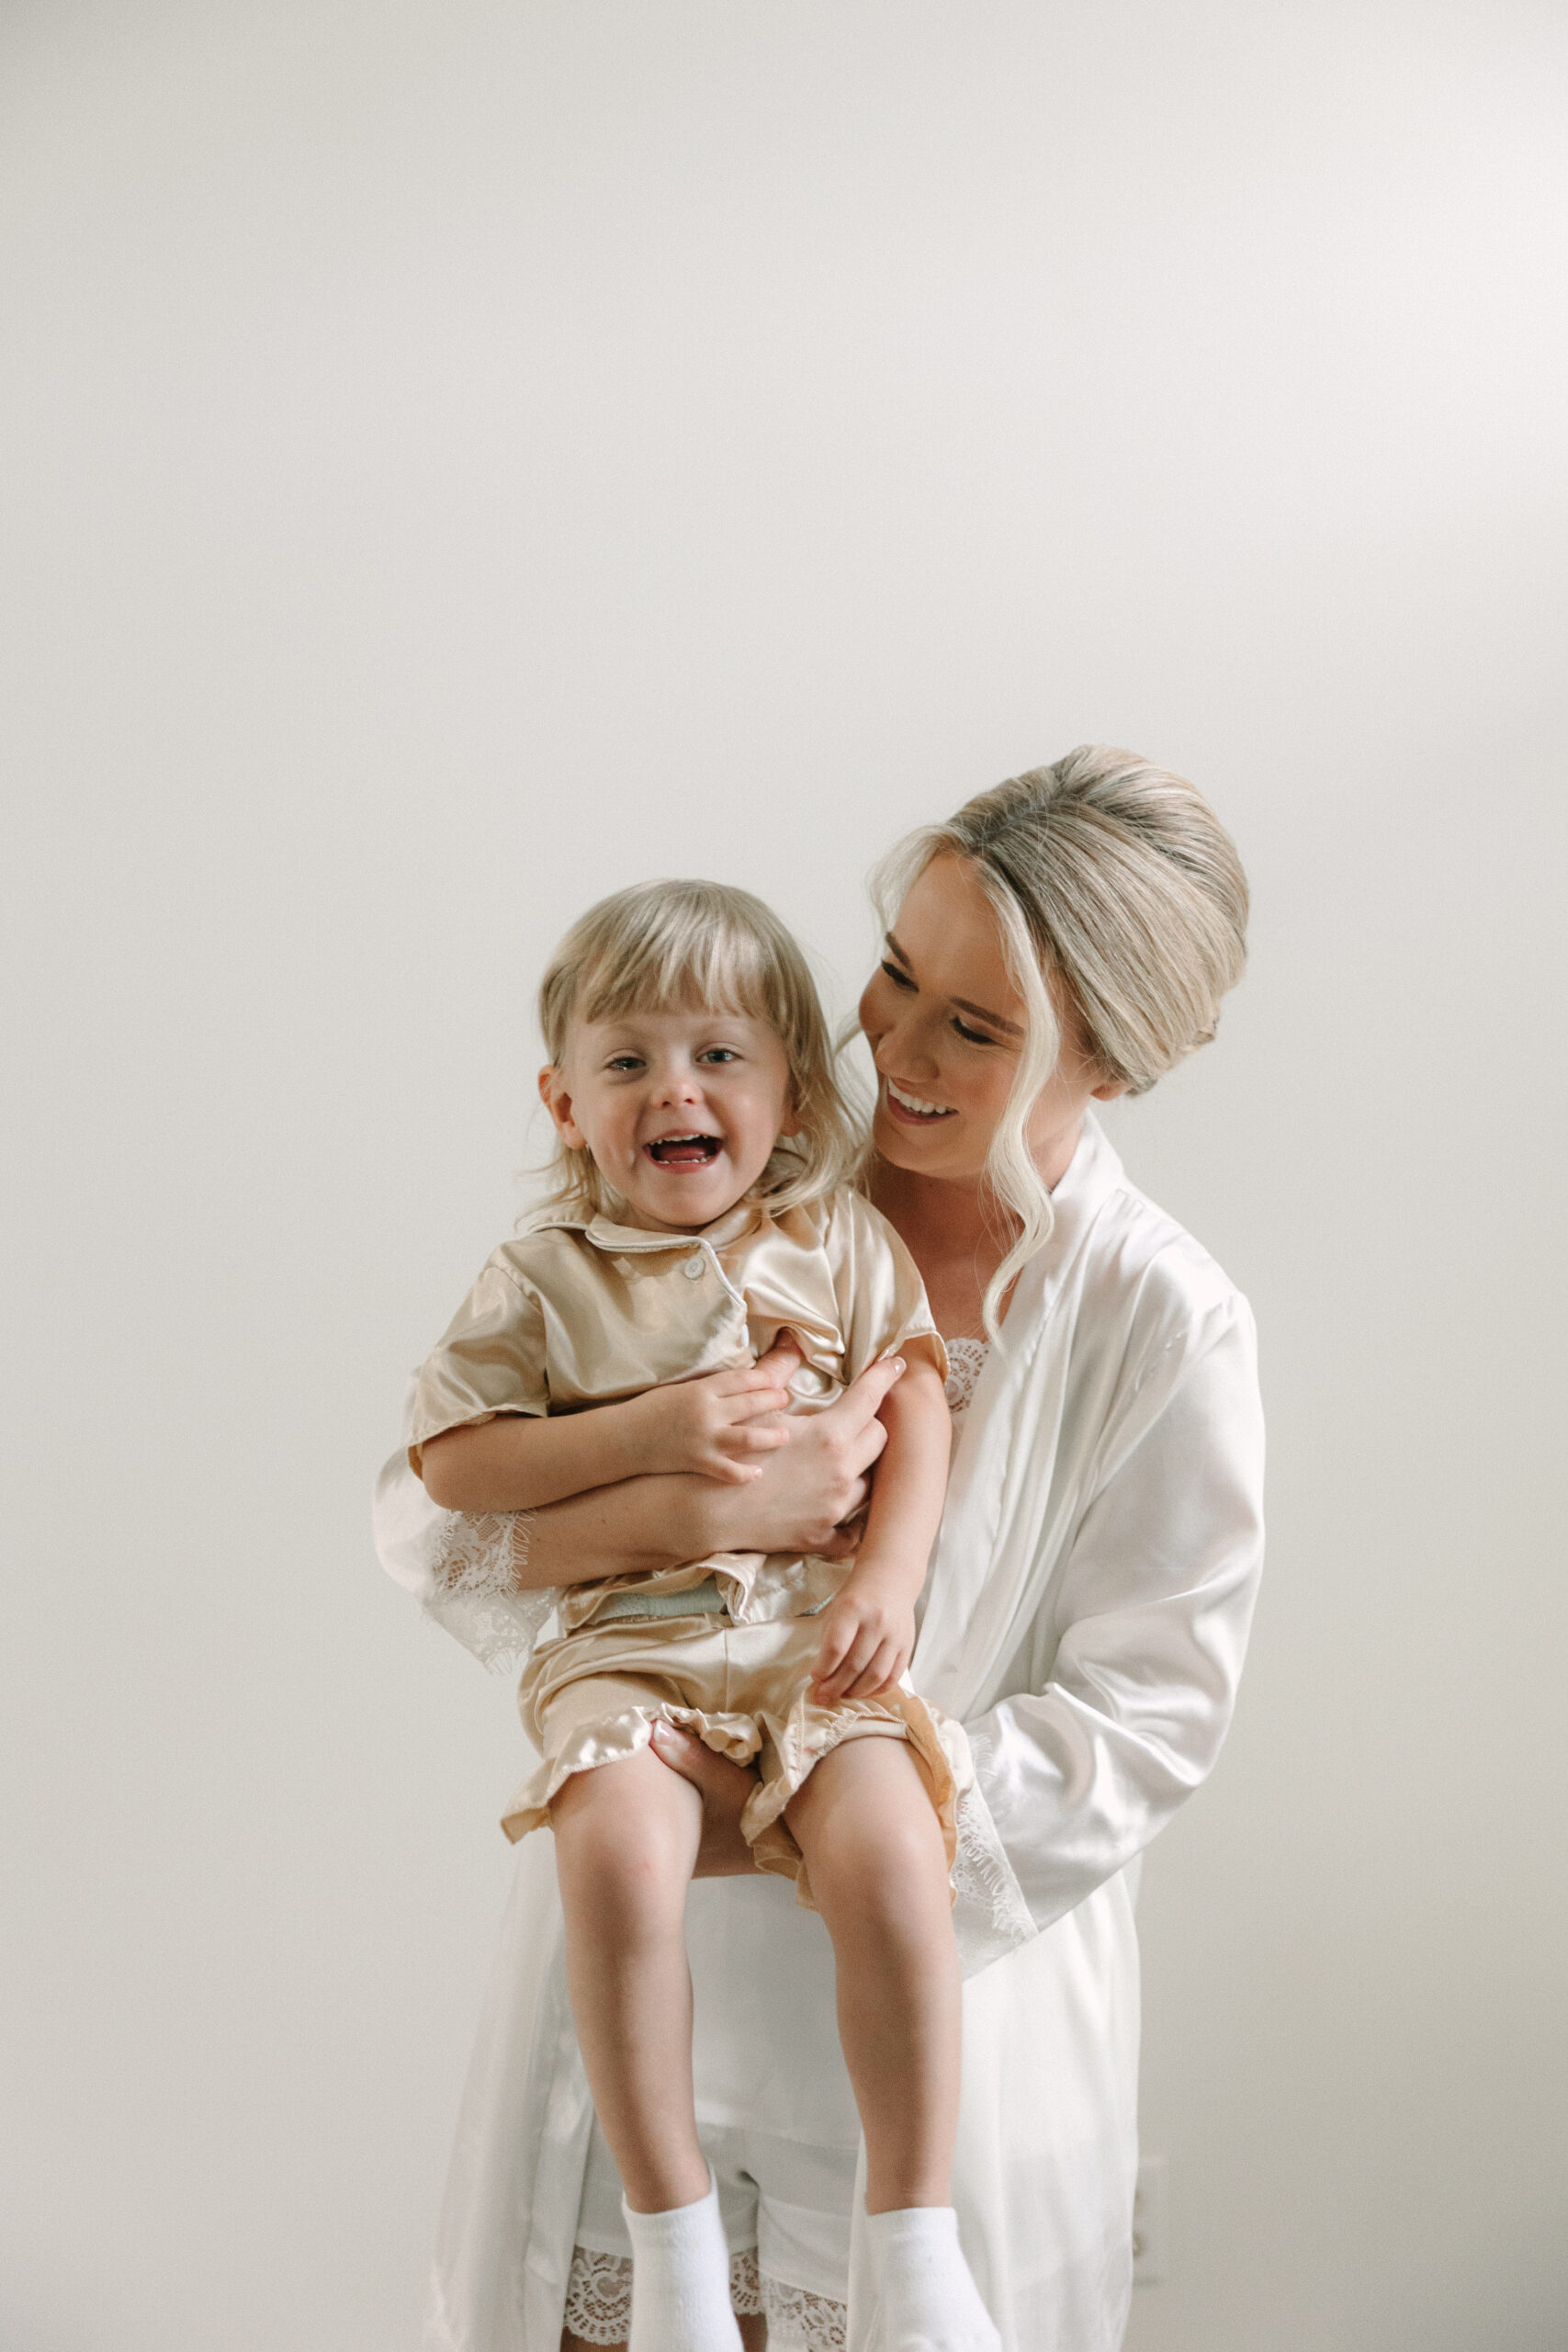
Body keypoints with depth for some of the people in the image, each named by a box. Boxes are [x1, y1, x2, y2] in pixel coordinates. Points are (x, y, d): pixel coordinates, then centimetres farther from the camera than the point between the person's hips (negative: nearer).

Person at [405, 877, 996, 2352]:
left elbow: (916, 1405, 5)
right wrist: (653, 1430, -11)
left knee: (886, 1854, -25)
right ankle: (670, 2230, -12)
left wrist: (889, 1581, -10)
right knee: (617, 1851, -30)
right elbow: (451, 1462, -1)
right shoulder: (545, 1279, 5)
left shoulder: (840, 1241, 9)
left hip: (817, 1629, 1)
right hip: (627, 1641, -1)